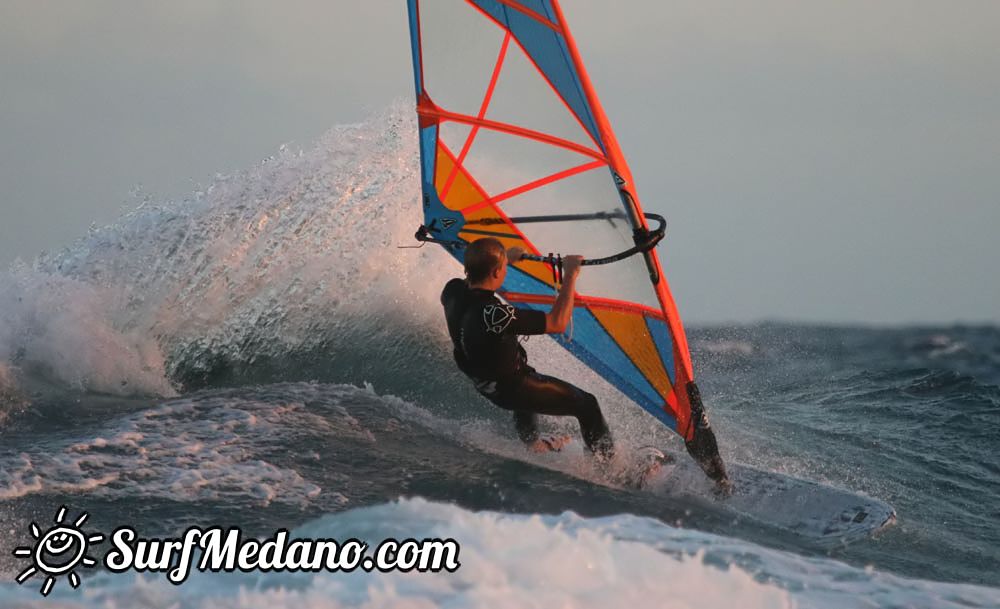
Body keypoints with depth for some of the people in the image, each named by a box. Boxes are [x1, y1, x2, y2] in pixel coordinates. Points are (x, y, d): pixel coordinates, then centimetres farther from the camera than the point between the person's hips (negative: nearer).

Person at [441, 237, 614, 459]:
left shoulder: (453, 291, -18)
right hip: (511, 390, -8)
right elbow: (558, 323, -34)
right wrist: (570, 276, -27)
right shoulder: (493, 314, -41)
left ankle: (531, 441, 53)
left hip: (484, 385, 8)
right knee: (586, 405, 6)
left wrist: (506, 258, 15)